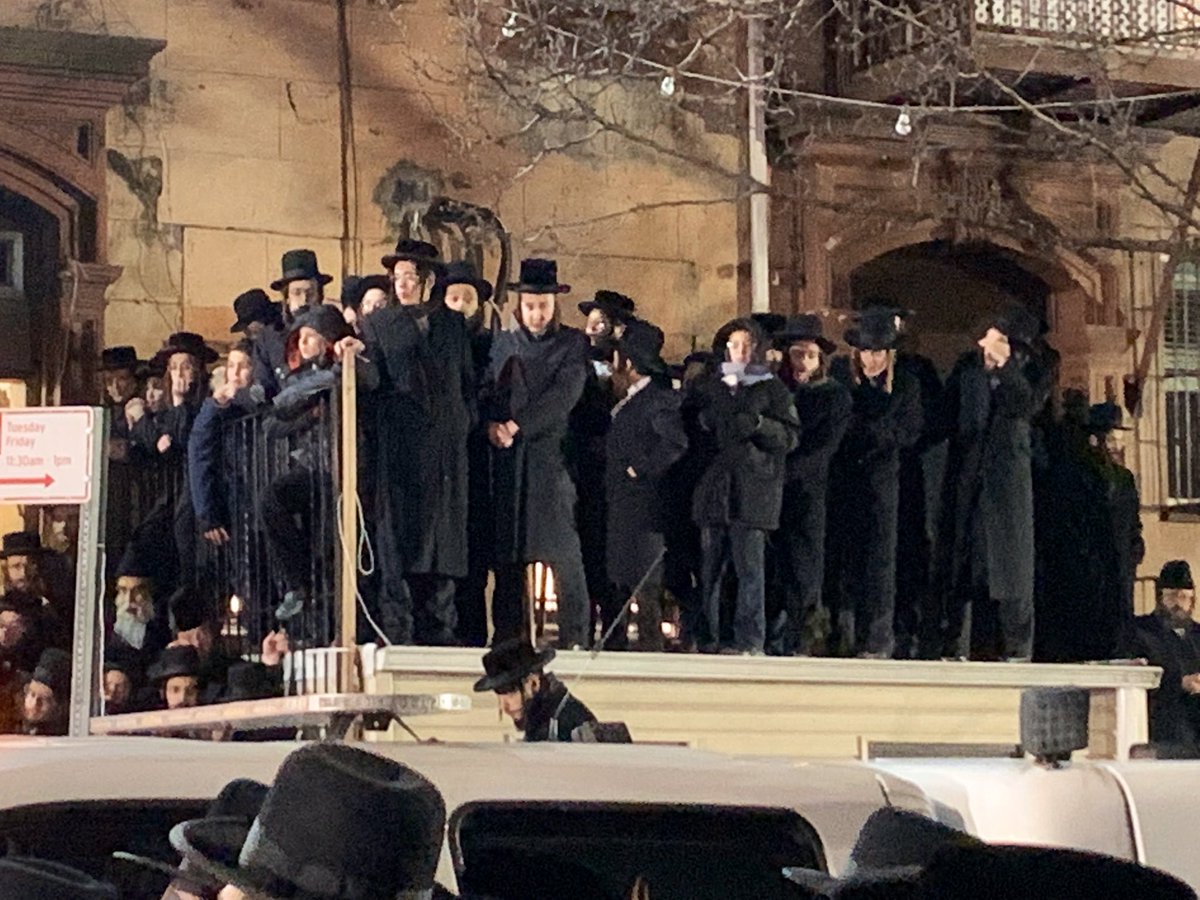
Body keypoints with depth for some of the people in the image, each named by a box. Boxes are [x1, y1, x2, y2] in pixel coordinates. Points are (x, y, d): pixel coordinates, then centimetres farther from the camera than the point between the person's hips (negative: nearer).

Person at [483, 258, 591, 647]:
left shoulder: (573, 344, 6)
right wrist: (492, 424, -9)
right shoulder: (503, 343, 18)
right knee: (507, 556, 1)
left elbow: (564, 395, -6)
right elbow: (488, 390, 12)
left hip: (553, 458, -3)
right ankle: (506, 638, 4)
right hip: (508, 460, 3)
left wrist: (517, 425, -13)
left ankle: (574, 639, -8)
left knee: (564, 554, -9)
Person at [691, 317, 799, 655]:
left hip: (753, 487, -4)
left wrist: (759, 425, -15)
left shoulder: (772, 388, 7)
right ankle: (707, 637, 5)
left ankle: (750, 640, -9)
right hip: (715, 485, 4)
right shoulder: (713, 387, 19)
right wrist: (706, 423, 4)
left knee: (749, 566, -9)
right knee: (710, 565, 1)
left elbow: (790, 437, 2)